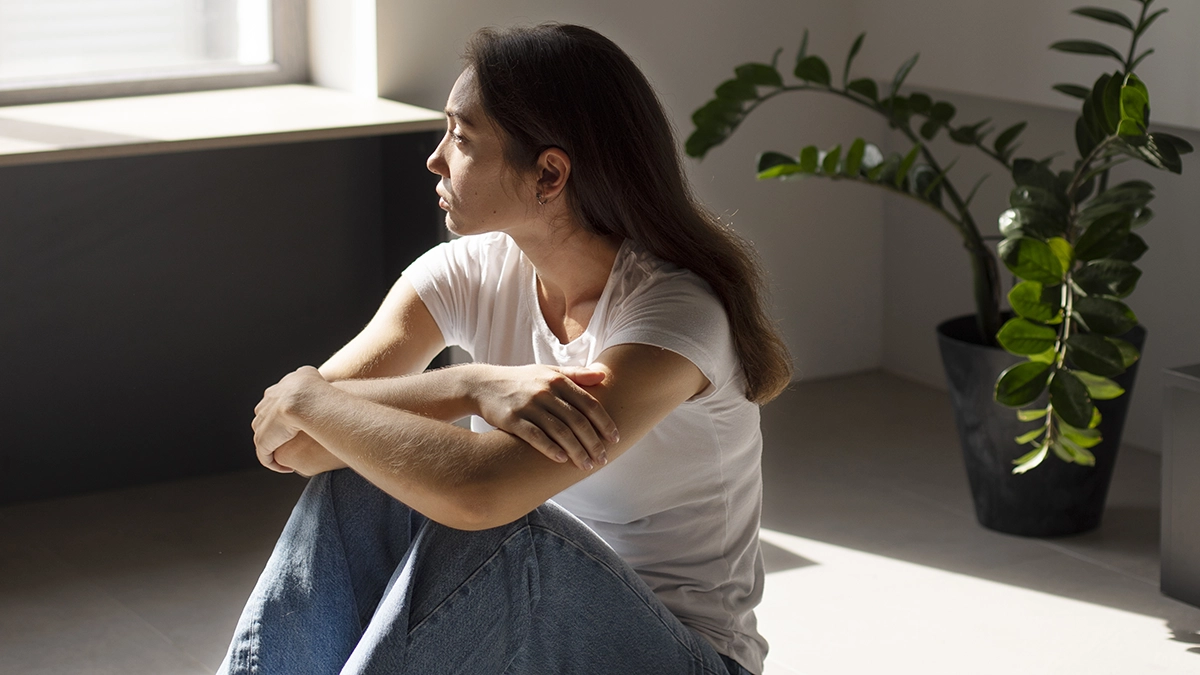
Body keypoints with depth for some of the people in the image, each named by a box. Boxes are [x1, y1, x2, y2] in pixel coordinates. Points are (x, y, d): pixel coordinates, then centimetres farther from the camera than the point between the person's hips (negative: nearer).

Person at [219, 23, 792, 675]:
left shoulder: (677, 313, -23)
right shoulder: (468, 273, -3)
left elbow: (477, 494, -37)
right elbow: (284, 446, -14)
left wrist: (306, 397, -22)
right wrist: (467, 387, -30)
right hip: (515, 619, 5)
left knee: (499, 535, -33)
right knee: (360, 481, -19)